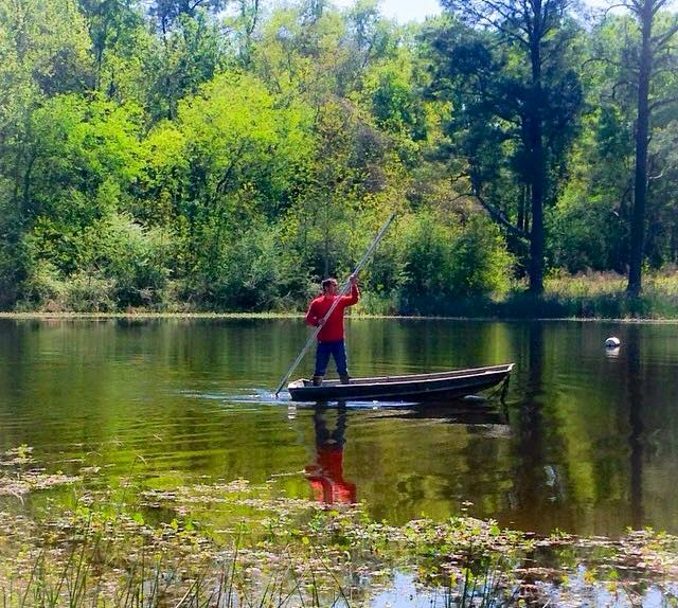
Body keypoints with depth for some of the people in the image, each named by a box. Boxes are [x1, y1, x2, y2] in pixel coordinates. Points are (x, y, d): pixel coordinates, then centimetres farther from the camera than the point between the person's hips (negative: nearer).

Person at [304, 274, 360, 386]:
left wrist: (354, 286, -20)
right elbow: (308, 319, 0)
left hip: (338, 342, 2)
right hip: (323, 342, -2)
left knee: (343, 370, 6)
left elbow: (354, 299, -7)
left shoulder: (340, 300, 6)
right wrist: (317, 321, -20)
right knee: (320, 370, 5)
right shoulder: (316, 303, 0)